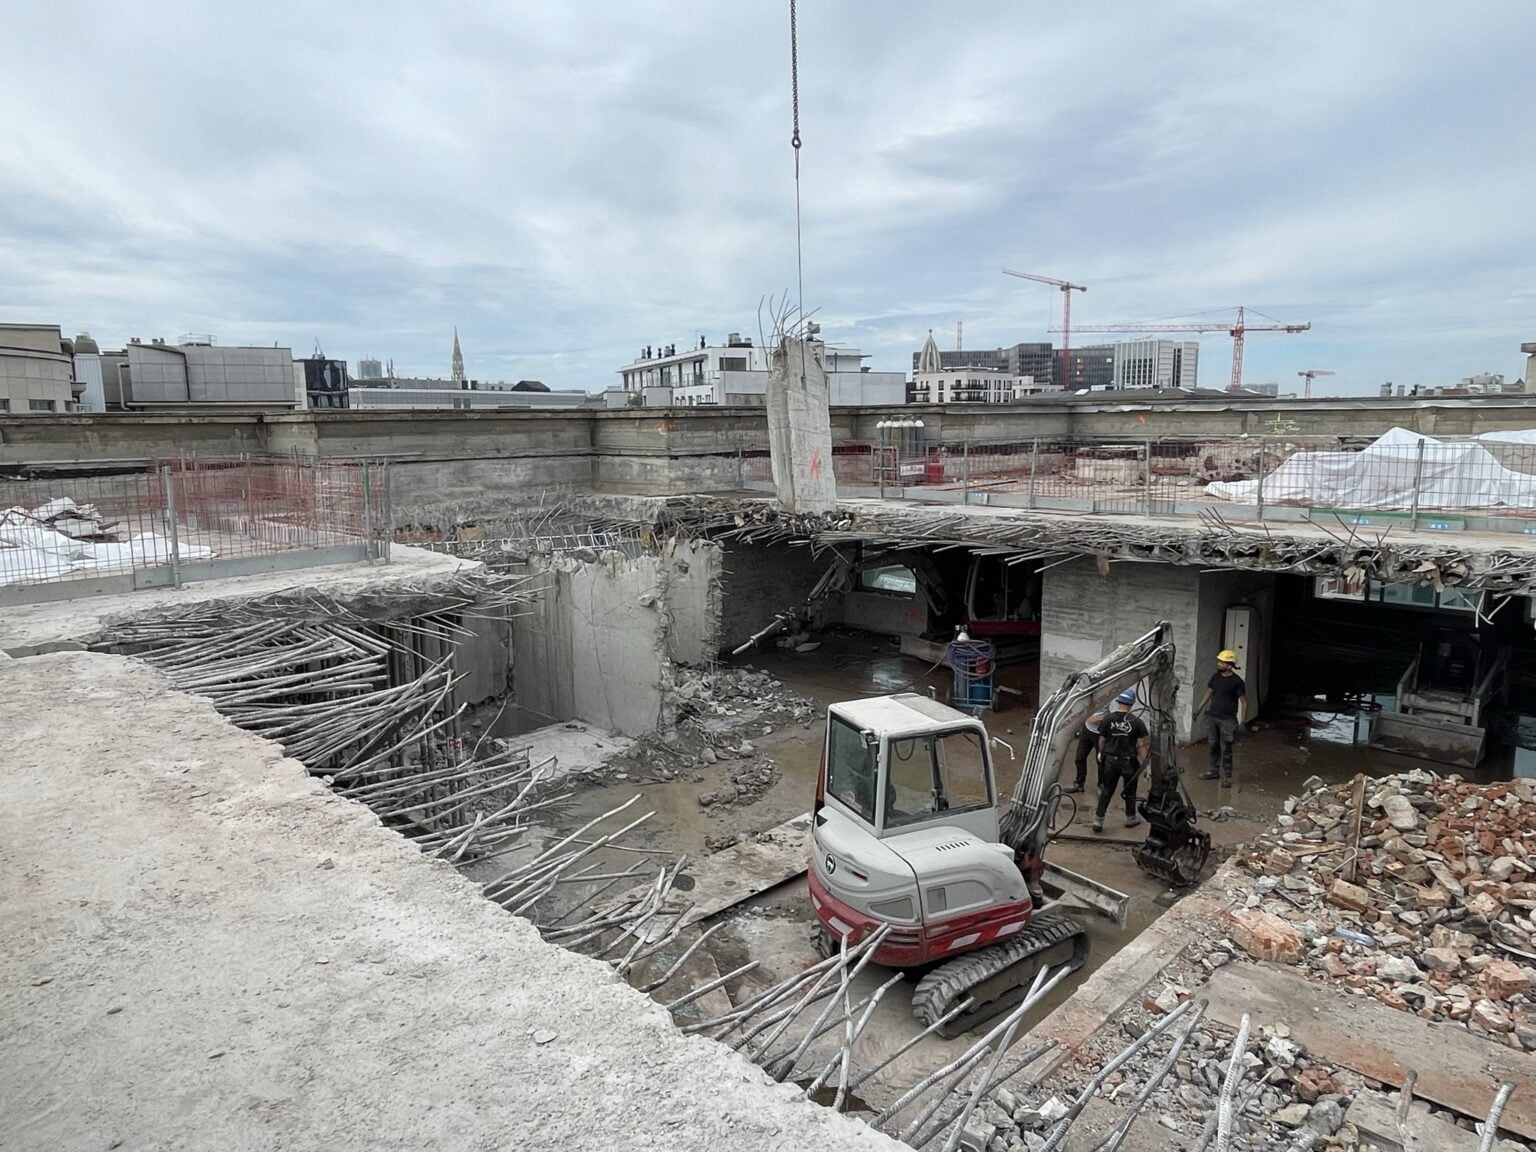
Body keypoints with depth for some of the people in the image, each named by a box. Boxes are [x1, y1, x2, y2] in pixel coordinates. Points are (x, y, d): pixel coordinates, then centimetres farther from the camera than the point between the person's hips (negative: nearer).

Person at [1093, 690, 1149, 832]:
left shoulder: (1108, 719, -9)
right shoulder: (1136, 722, -12)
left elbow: (1102, 740, 0)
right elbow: (1143, 745, -8)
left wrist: (1101, 754, 18)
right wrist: (1144, 763, 2)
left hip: (1111, 760, 1)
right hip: (1129, 761, -1)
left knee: (1106, 790, 10)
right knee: (1130, 791, 18)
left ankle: (1098, 819, 9)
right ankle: (1131, 818, 34)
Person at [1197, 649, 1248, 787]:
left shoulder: (1237, 681, -11)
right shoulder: (1216, 677, 5)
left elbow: (1244, 701, -8)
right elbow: (1208, 693, 15)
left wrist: (1243, 721, -11)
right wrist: (1198, 709, 13)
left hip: (1228, 720, -5)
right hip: (1212, 717, 5)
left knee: (1226, 749, -2)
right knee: (1214, 746, 12)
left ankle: (1226, 776, 7)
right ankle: (1214, 771, 24)